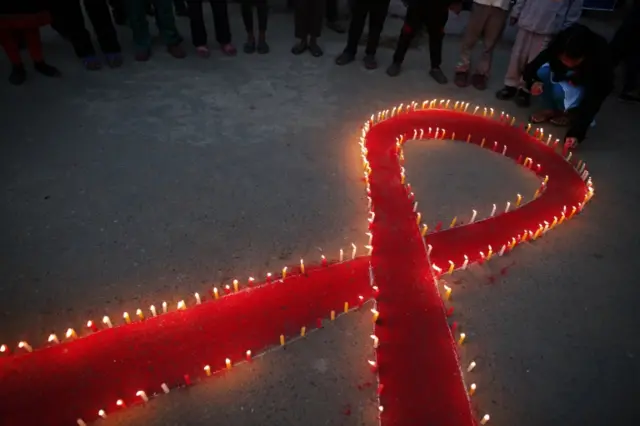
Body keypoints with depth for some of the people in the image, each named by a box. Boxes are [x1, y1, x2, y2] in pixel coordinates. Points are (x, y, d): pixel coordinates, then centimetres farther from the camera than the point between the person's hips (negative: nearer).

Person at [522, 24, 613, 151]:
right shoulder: (558, 45, -31)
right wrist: (532, 82, -41)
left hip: (586, 86, -3)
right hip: (564, 77, 4)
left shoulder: (601, 57, -38)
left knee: (561, 91, -35)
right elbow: (530, 68, -19)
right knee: (543, 71, -28)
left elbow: (593, 100, -37)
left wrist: (577, 132, -45)